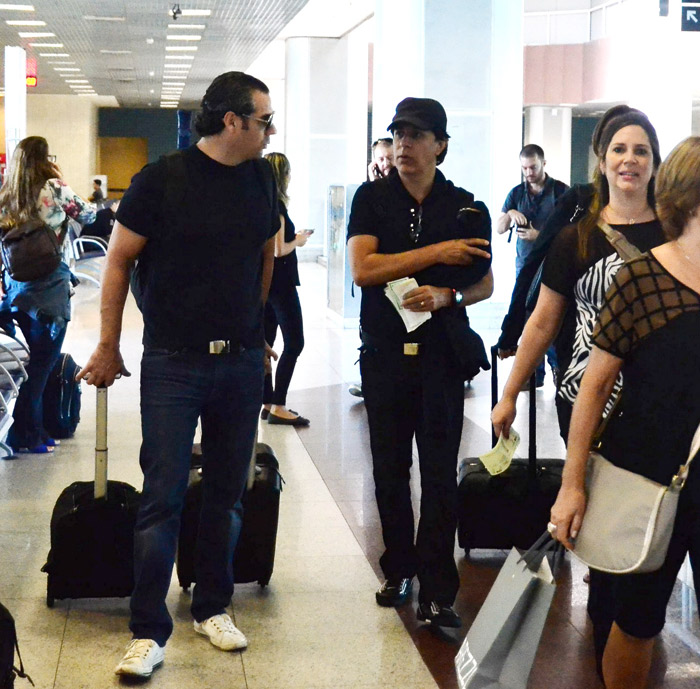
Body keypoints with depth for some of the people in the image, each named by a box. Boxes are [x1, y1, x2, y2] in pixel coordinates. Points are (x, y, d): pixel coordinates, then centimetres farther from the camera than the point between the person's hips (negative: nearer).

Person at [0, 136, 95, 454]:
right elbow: (88, 215, 4)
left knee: (34, 363, 15)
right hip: (49, 288, -6)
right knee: (41, 364, 0)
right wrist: (60, 181, 14)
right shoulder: (54, 188, -7)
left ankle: (34, 430, 20)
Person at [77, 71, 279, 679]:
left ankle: (213, 607, 26)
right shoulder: (161, 180, -8)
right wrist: (109, 348, 0)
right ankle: (149, 633, 3)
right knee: (163, 497, -5)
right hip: (173, 361, -4)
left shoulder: (261, 180, 7)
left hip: (242, 361, 5)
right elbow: (119, 261, -2)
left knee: (227, 493, 11)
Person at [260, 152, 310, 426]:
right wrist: (298, 241, -3)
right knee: (294, 343, -4)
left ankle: (268, 403, 14)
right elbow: (279, 250, -20)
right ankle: (278, 407, -6)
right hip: (280, 283, -9)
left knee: (265, 342, 10)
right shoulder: (276, 206, -16)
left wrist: (293, 237, 14)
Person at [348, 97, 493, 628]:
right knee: (390, 470, 11)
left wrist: (447, 295, -13)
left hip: (442, 354, -1)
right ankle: (399, 570, 27)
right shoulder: (373, 199, 2)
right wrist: (436, 252, -15)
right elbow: (362, 269, -12)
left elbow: (484, 285, 8)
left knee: (440, 474, -2)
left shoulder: (467, 209, 2)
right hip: (384, 351, 1)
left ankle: (437, 592, 3)